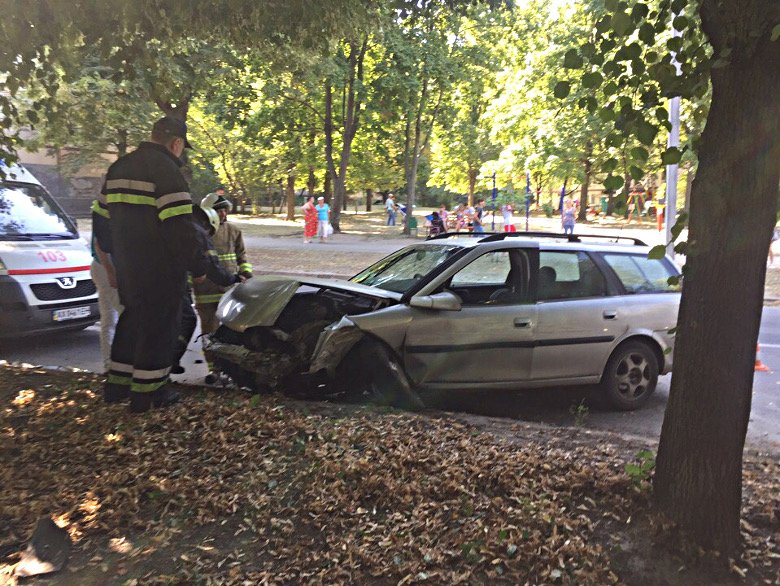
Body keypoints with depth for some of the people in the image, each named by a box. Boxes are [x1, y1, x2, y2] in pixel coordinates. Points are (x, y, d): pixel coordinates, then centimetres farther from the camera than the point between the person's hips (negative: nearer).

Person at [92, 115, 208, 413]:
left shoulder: (119, 167, 13)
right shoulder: (166, 169, -15)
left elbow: (101, 218, 19)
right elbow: (180, 227, -21)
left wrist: (116, 254, 28)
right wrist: (197, 268, -12)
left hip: (127, 268, 8)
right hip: (160, 271, -8)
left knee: (131, 321, 20)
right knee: (157, 327, 3)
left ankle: (117, 385, 28)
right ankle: (147, 393, 10)